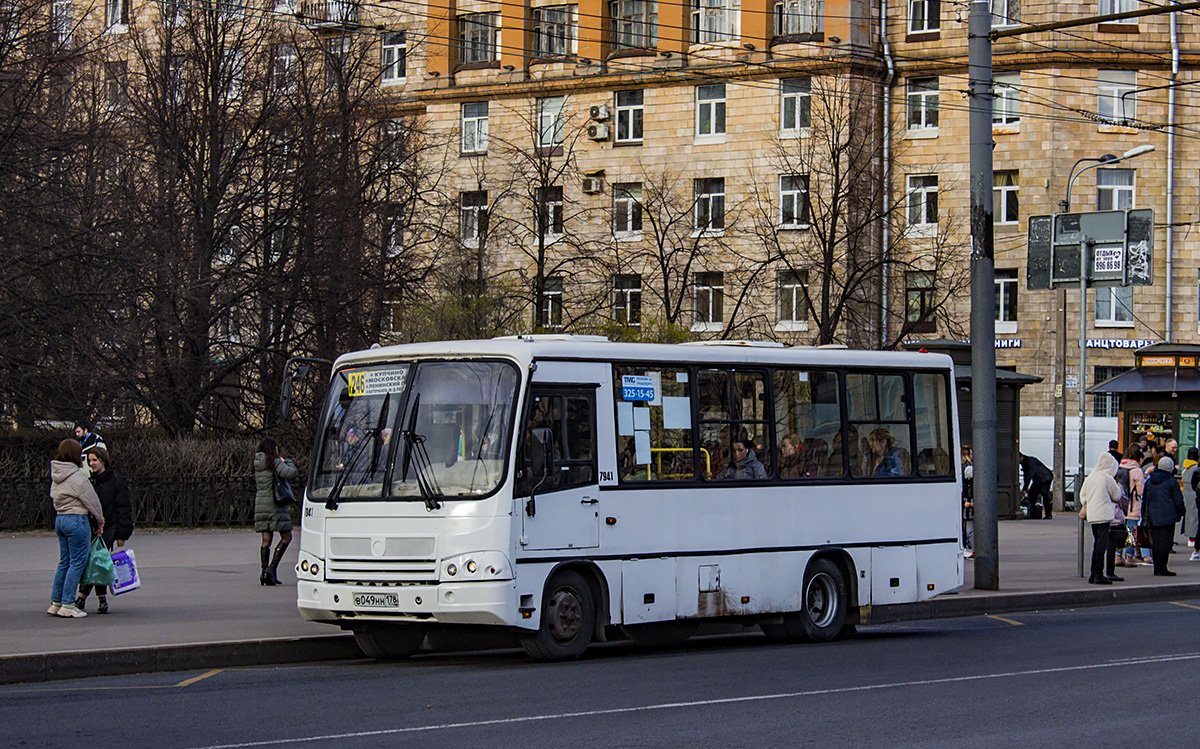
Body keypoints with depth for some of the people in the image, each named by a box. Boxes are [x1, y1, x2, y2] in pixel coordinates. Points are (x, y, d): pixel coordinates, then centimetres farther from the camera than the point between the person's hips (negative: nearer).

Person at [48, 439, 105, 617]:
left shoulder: (57, 476, 10)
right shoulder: (76, 477, -16)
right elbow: (92, 501, -11)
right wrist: (100, 520, 7)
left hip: (60, 519, 9)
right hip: (76, 520, -9)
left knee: (64, 562, 15)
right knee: (78, 562, -3)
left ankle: (55, 602, 16)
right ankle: (67, 605, -4)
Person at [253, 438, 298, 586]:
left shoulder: (257, 464, 11)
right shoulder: (275, 463, -10)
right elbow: (292, 473, -19)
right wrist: (288, 463, 2)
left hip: (260, 504, 7)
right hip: (274, 504, -7)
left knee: (266, 539, 9)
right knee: (286, 537, 2)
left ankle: (264, 570, 2)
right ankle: (272, 568, -9)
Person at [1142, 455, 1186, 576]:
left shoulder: (1149, 481, 9)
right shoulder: (1172, 482, -8)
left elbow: (1144, 500, 15)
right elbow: (1178, 501, -6)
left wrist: (1144, 514, 22)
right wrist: (1182, 512, 10)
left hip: (1153, 519, 5)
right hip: (1167, 518, -5)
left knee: (1155, 543, 11)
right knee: (1165, 542, -4)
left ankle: (1157, 568, 13)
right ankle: (1162, 569, -8)